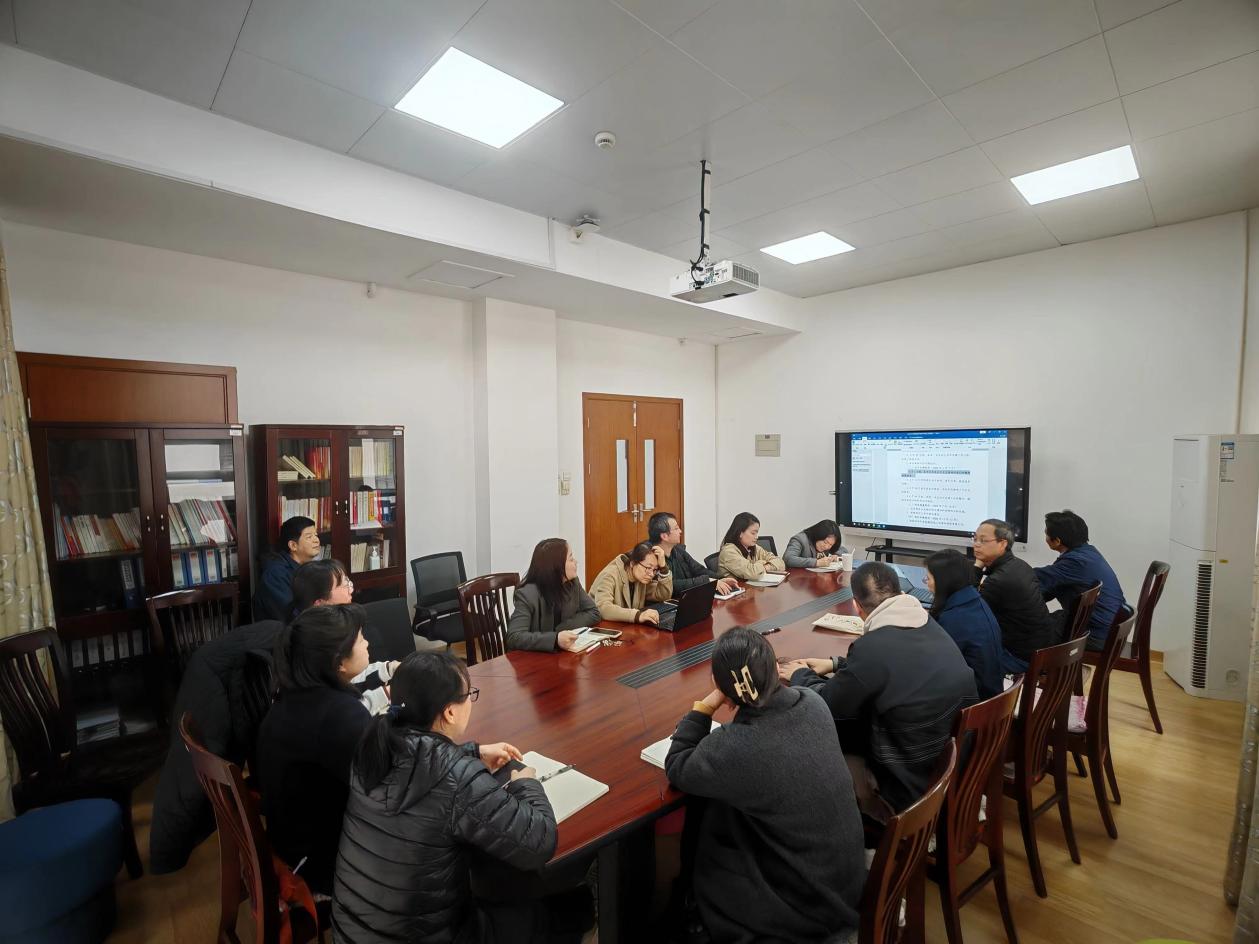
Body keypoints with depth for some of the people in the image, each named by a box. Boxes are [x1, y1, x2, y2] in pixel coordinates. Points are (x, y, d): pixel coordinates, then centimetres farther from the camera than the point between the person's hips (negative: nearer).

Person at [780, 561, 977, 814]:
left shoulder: (873, 647, -26)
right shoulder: (930, 626, -4)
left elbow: (826, 706, -11)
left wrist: (801, 675, 8)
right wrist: (837, 664, 18)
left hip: (914, 784, -7)